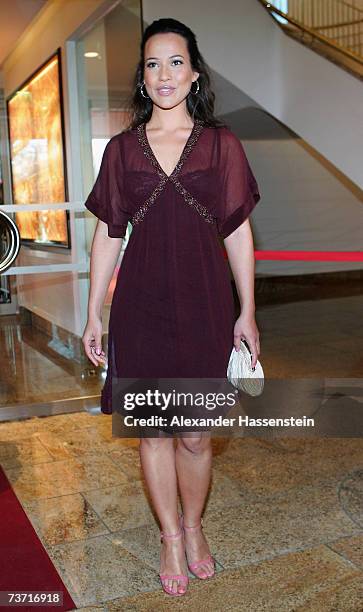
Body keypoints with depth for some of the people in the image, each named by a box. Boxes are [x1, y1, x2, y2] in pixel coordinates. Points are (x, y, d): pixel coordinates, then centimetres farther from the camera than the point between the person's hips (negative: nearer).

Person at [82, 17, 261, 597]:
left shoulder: (221, 143, 3)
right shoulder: (122, 149, 5)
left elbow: (239, 231, 4)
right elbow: (107, 234, 7)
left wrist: (247, 312, 1)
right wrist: (94, 314, 5)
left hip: (204, 308, -1)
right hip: (141, 308, 1)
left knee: (196, 435, 7)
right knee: (153, 432, 9)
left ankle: (194, 527, 34)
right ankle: (170, 537, 30)